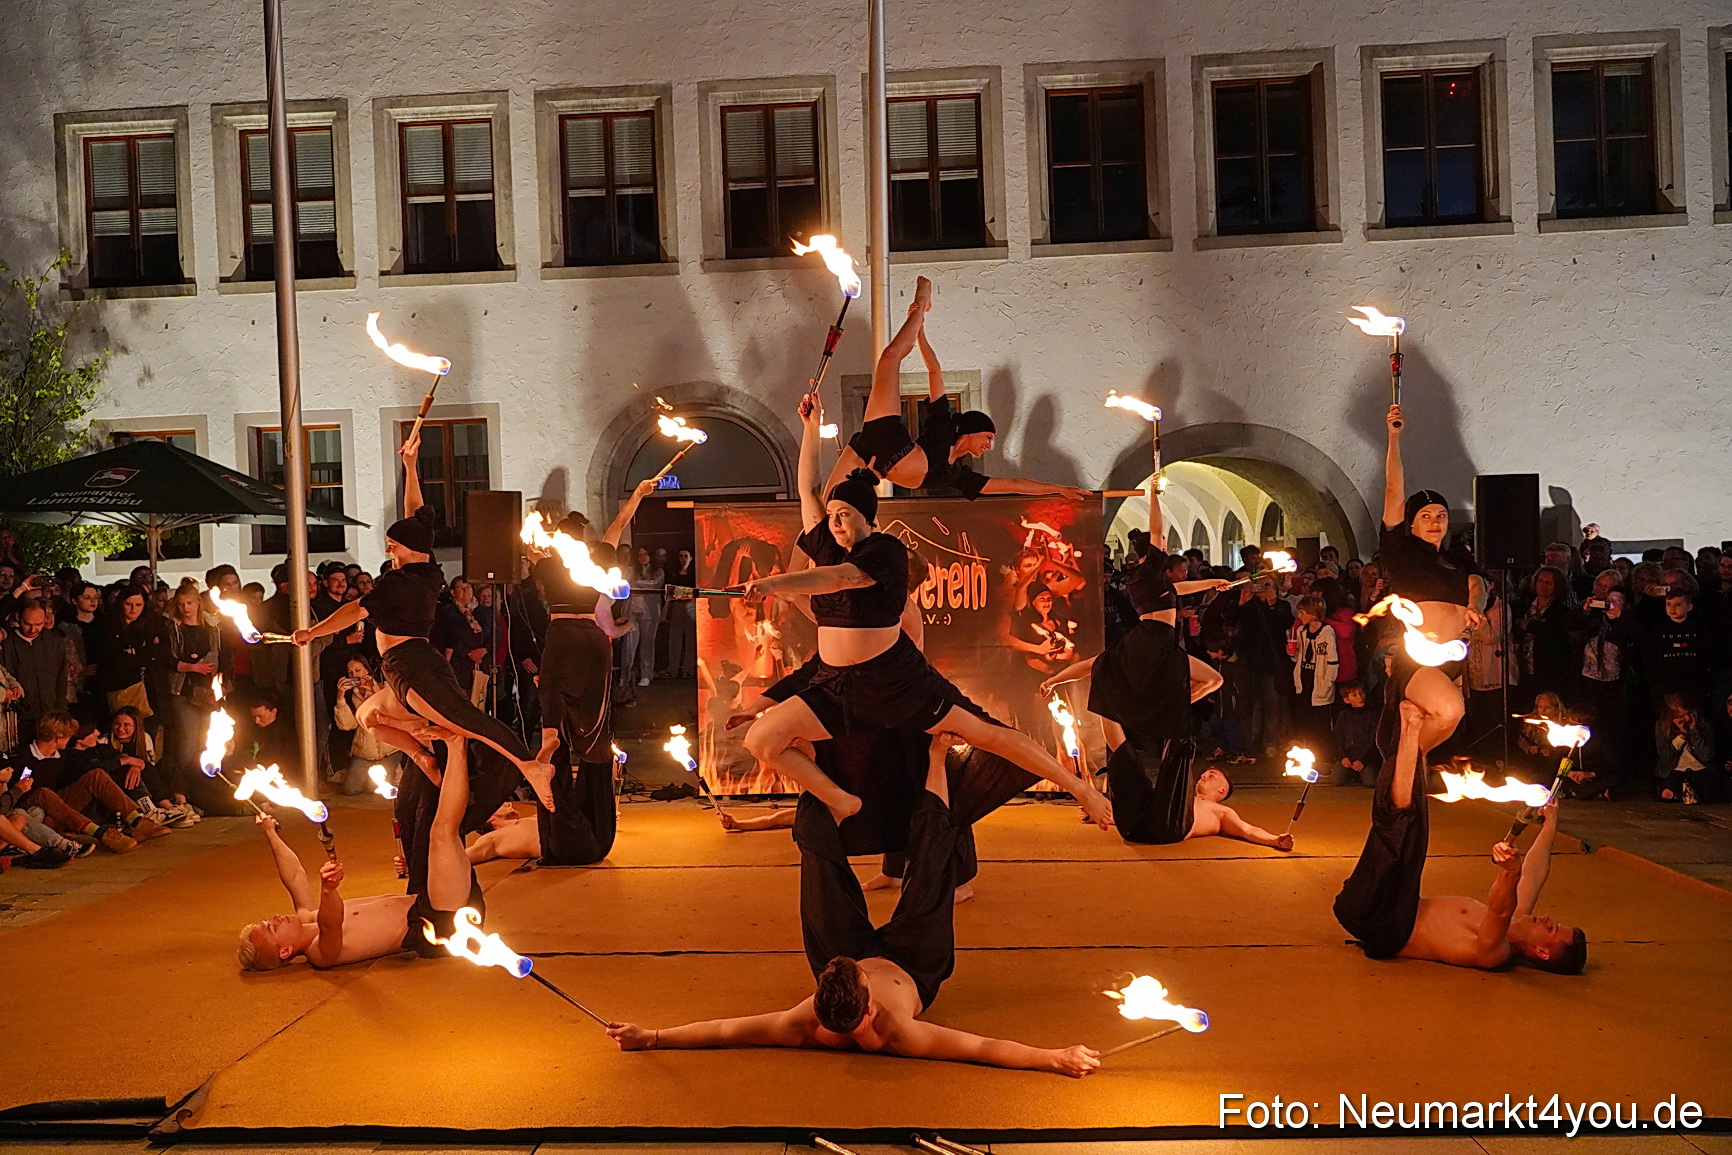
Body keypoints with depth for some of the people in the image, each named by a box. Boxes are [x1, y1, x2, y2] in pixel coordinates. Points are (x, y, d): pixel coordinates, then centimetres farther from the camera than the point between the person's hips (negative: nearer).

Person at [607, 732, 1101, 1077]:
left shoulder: (804, 1028, -39)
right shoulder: (898, 1036, -43)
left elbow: (721, 1030, -33)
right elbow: (985, 1049, -42)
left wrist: (650, 1036, -34)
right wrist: (1056, 1058, -50)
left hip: (854, 953, 1)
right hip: (910, 968, -1)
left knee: (820, 847, 0)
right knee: (933, 855, -3)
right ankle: (936, 752, 22)